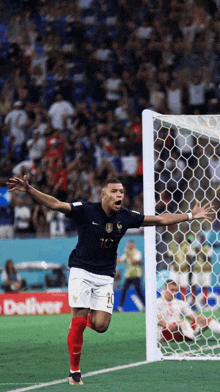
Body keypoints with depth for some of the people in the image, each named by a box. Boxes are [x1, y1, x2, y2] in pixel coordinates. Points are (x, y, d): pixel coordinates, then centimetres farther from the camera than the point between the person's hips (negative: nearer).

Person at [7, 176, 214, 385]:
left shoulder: (126, 216, -1)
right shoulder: (86, 210, -12)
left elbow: (160, 219, 10)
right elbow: (55, 204, -19)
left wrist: (191, 216, 11)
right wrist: (29, 190, -32)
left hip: (105, 277, 3)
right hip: (81, 271, -3)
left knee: (100, 326, -10)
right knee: (79, 321, -13)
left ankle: (89, 315, 28)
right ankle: (74, 372, -1)